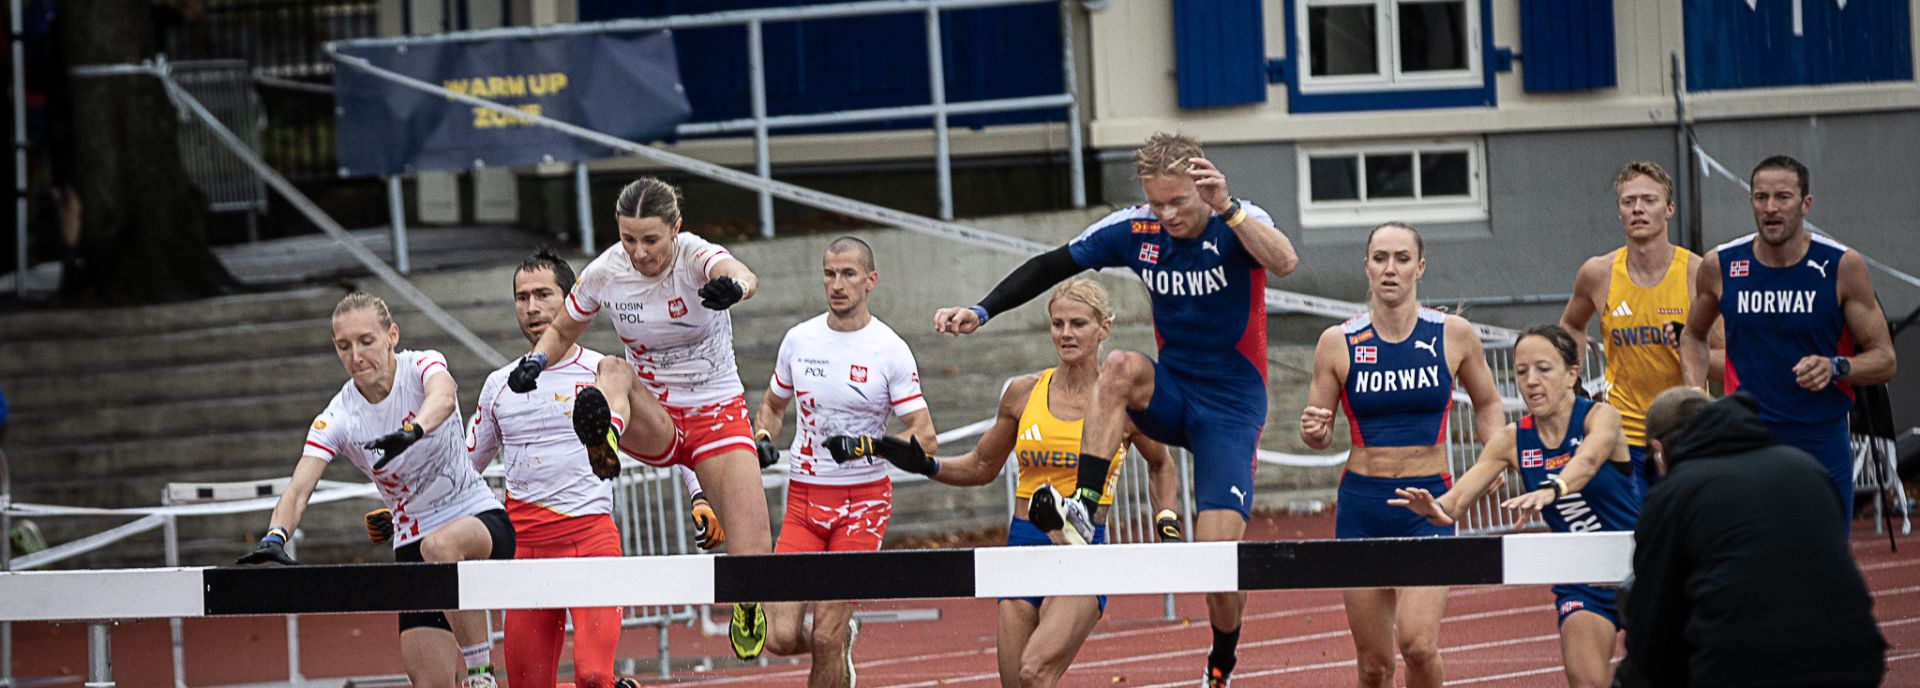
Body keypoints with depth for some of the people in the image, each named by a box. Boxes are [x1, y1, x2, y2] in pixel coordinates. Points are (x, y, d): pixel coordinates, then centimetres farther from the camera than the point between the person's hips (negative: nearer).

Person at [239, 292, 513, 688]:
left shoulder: (422, 367, -12)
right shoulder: (337, 419, -7)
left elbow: (443, 397, -37)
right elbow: (298, 489, -18)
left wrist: (414, 431, -59)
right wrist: (275, 538, -38)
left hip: (479, 519, -3)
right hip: (412, 544, 3)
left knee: (440, 545, -39)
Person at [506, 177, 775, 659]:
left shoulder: (695, 257, -18)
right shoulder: (605, 273, -8)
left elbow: (741, 275, -43)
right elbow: (562, 332, 10)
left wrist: (732, 287, -68)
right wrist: (536, 361, -13)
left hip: (718, 415, -2)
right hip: (652, 422, 2)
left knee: (753, 559, -13)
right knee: (613, 371, -34)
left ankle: (746, 602, 24)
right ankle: (603, 442, -68)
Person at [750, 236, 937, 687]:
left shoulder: (891, 350, -6)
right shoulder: (799, 339, 5)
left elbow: (924, 437, -8)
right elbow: (773, 404, 23)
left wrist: (866, 446, -24)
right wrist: (762, 439, 2)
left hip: (863, 501, -3)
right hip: (802, 497, 3)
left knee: (825, 640, -10)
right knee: (781, 637, -8)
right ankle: (840, 637, 24)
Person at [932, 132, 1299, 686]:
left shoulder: (1238, 224, -15)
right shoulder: (1136, 229, -4)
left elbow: (1284, 262, -37)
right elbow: (1051, 266, 2)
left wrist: (1226, 208, -47)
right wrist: (981, 311, -8)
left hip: (1231, 407, -4)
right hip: (1171, 395, 4)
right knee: (1121, 367, -32)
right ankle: (1081, 512, -36)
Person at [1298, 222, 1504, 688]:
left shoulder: (1454, 335, 0)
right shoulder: (1337, 343, -1)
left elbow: (1486, 405, 16)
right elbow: (1319, 434, 7)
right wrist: (1313, 431, -15)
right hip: (1361, 504, 1)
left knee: (1417, 642, -20)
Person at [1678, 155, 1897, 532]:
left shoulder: (1842, 266, -6)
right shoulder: (1720, 266, -1)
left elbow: (1884, 359, 0)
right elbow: (1693, 335, 19)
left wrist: (1836, 369, -20)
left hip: (1822, 442, -1)